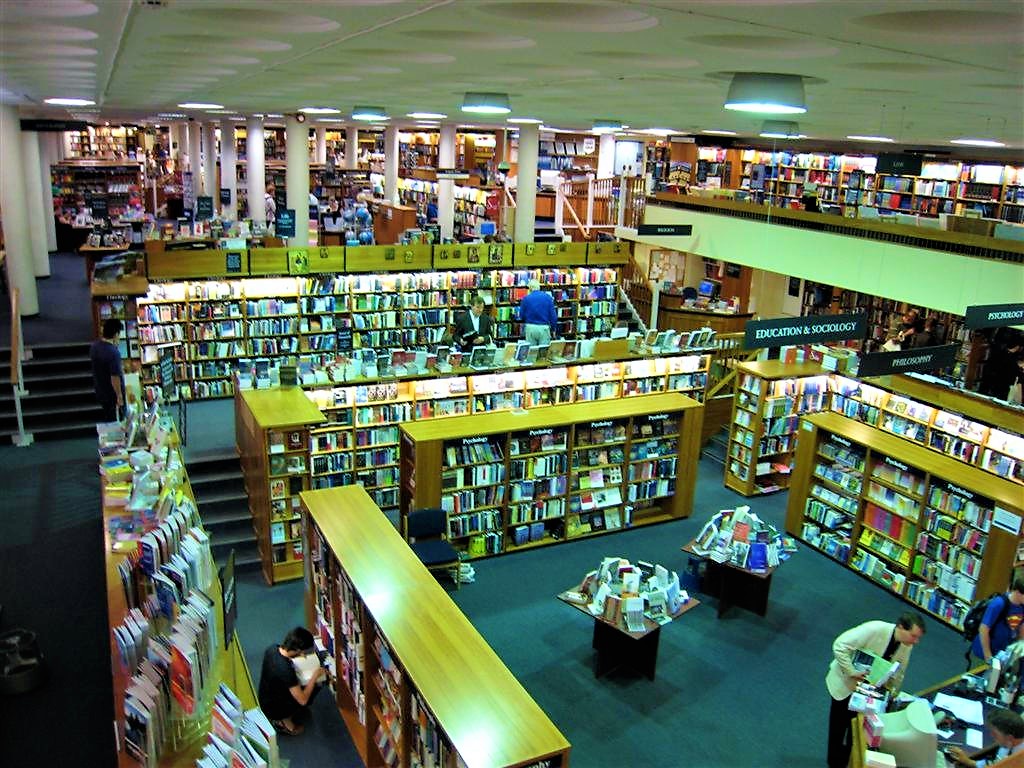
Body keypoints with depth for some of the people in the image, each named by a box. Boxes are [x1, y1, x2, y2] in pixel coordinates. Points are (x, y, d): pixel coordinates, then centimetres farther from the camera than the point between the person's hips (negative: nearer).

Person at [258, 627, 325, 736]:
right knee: (315, 687, 3)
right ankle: (284, 721, 10)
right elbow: (303, 700, -28)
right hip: (273, 709, -7)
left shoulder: (272, 648, -15)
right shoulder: (286, 670, -37)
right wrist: (315, 676, -18)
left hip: (264, 700, 7)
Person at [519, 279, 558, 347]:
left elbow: (521, 316, 4)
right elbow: (553, 314, -2)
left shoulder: (526, 298, -2)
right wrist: (554, 329, 7)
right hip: (543, 328, -1)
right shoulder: (547, 297, -2)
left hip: (530, 328, 1)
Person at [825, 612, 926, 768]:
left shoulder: (907, 646, -11)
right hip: (845, 683, -5)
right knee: (839, 726, 8)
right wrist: (851, 672, -32)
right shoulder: (874, 629, -33)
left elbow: (898, 673, 4)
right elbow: (840, 645, -33)